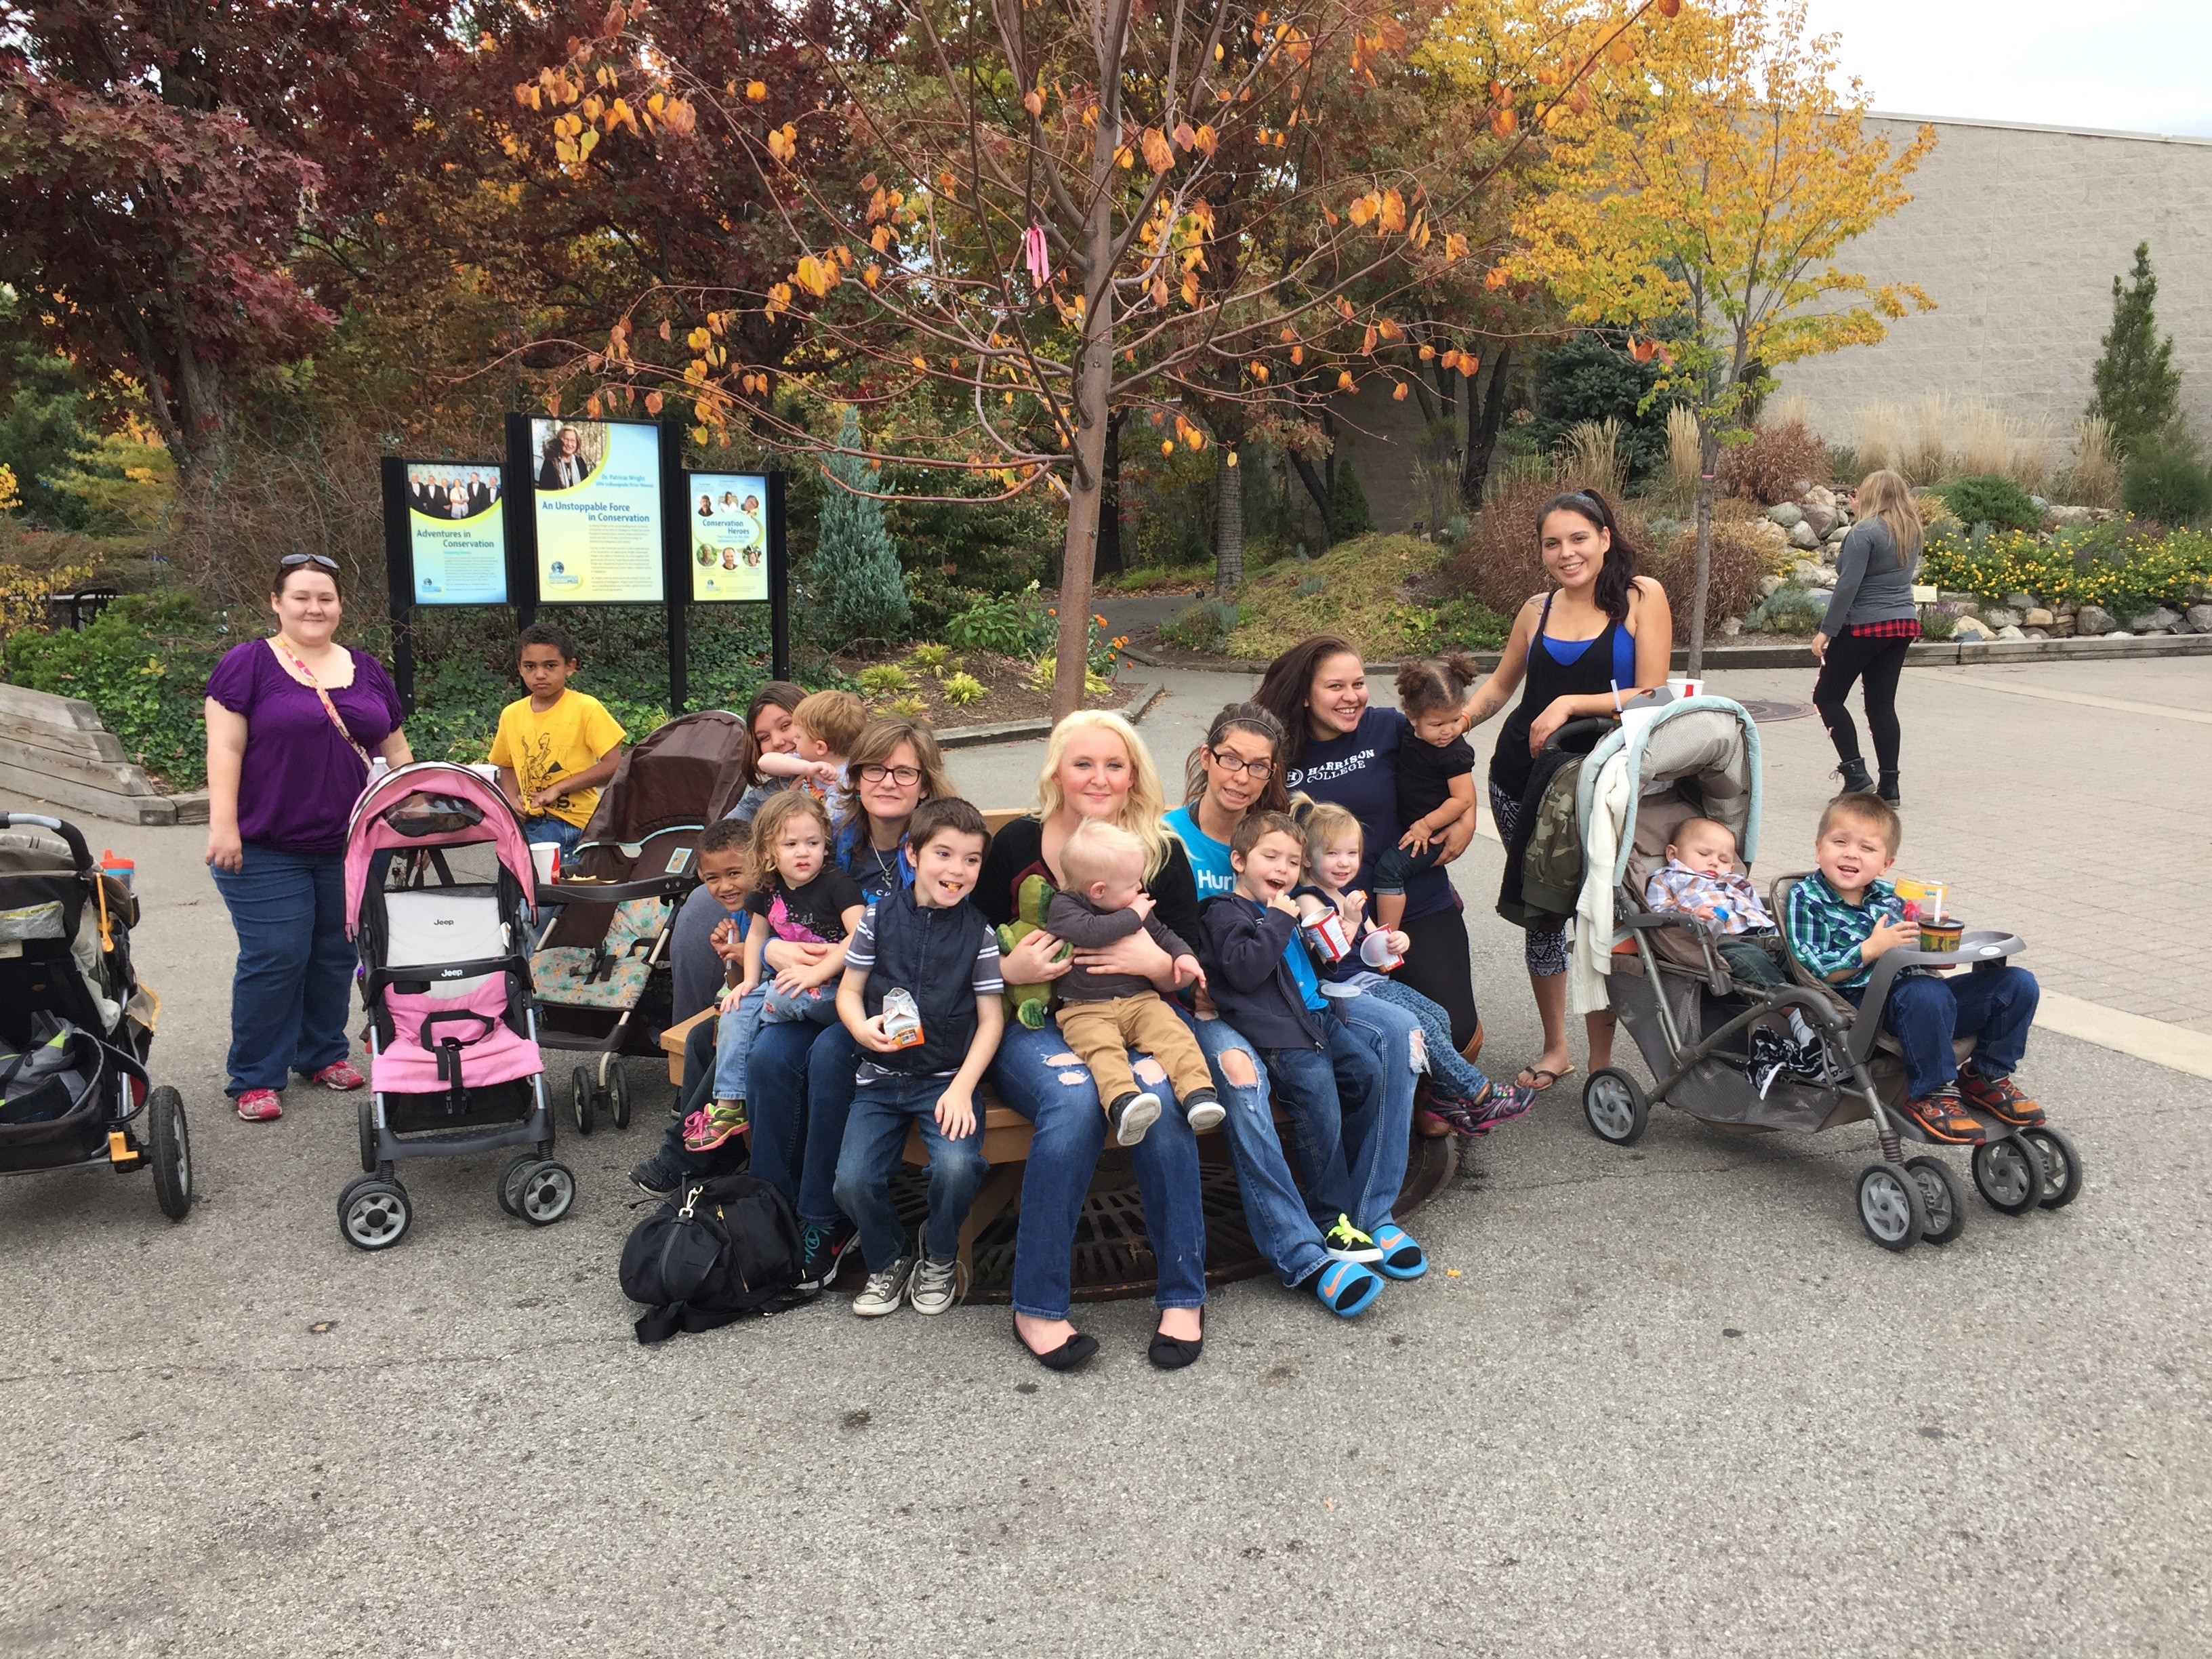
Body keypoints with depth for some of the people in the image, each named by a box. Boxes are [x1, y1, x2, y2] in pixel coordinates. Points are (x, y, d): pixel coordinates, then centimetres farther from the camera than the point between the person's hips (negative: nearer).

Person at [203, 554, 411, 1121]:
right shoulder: (247, 664, -3)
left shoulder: (366, 670, 12)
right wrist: (223, 825, -15)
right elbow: (225, 747, -8)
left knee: (336, 954, 12)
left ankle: (323, 1053, 28)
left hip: (349, 847, 5)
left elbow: (394, 748, 16)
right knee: (274, 958, -4)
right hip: (267, 850, -5)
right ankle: (255, 1077, 8)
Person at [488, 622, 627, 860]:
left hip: (574, 821, -5)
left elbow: (614, 764, -10)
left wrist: (558, 788, -14)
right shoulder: (511, 715, 10)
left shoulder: (585, 708, -5)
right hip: (529, 820, 5)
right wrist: (512, 799, 3)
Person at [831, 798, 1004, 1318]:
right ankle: (888, 1260, 15)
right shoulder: (880, 917, 2)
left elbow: (991, 1019, -1)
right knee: (853, 1180, -18)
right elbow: (848, 990, 8)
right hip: (882, 1077, 1)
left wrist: (962, 1088, -12)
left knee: (957, 1167, -27)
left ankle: (938, 1255, 7)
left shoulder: (979, 932, -1)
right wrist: (862, 1028, -15)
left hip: (948, 1078, -1)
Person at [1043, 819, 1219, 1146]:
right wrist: (1133, 916, -11)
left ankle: (1199, 1094, -34)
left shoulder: (1135, 905, 15)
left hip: (1140, 999, 5)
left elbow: (1162, 932, 29)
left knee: (1173, 1033, -23)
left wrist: (1183, 954, 8)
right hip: (1086, 1009, -5)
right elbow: (1090, 932, -23)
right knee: (1103, 1047, -34)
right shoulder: (1063, 907, -3)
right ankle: (1123, 1102, -55)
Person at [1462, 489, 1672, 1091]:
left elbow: (1653, 695, -10)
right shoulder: (1537, 611, 7)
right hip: (1523, 778, 4)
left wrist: (1570, 705, -19)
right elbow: (1499, 687, 18)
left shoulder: (1642, 597, -3)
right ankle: (1555, 1049, 26)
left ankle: (1601, 1062, 13)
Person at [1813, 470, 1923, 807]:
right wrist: (1859, 515, 18)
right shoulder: (1911, 532, 11)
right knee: (1882, 704, 10)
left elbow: (1848, 584, -18)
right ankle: (1889, 786, 7)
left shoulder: (1865, 532, -13)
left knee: (1827, 696, 4)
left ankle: (1855, 774, -5)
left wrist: (1826, 629, -15)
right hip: (1904, 623, 8)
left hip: (1865, 625, -8)